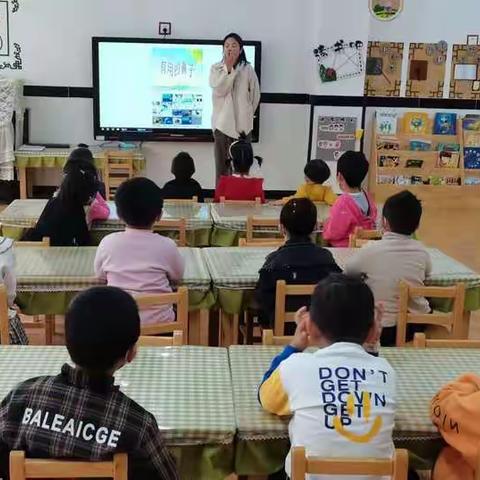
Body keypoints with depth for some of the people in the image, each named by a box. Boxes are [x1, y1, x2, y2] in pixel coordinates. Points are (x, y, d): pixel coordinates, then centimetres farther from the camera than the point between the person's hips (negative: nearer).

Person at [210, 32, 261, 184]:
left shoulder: (247, 69, 1)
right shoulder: (216, 68, 2)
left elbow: (255, 95, 9)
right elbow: (219, 90, -13)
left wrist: (247, 114, 13)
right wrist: (228, 69, -16)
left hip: (242, 124, 0)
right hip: (222, 122, 0)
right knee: (222, 164, 3)